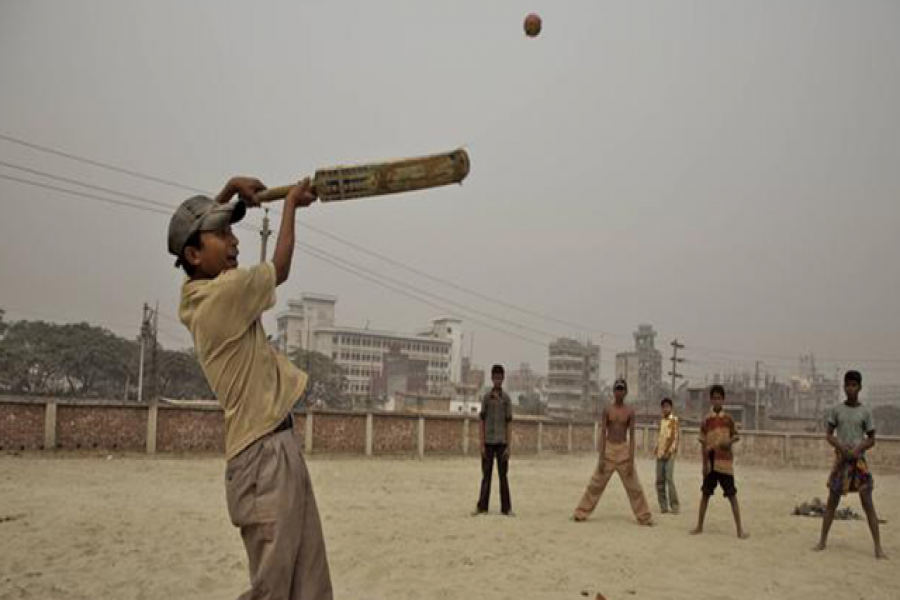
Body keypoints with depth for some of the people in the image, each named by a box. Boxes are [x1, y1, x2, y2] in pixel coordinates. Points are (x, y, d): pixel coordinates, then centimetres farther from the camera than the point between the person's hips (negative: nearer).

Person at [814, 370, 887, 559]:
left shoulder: (865, 412, 2)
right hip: (841, 460, 1)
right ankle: (823, 541, 13)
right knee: (832, 501, 5)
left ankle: (878, 547, -1)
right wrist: (841, 446, -15)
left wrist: (858, 450, -14)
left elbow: (871, 440, 4)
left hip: (859, 460, -1)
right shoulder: (836, 410, 4)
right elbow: (828, 435, 5)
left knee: (868, 504, -4)